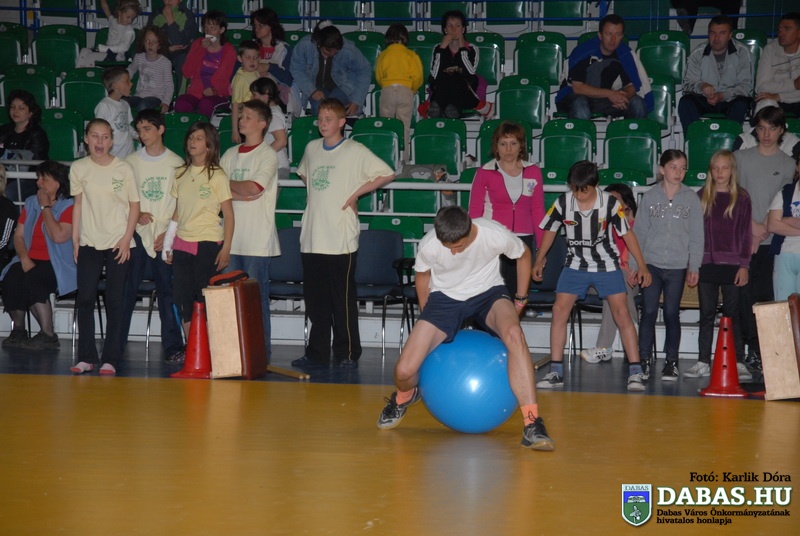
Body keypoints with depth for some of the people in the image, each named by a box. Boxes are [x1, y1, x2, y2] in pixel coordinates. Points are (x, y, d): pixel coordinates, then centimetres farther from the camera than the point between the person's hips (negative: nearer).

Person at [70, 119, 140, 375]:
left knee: (115, 301, -1)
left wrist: (126, 238, -8)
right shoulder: (78, 168, 3)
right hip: (89, 243, 2)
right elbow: (78, 204, 10)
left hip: (118, 244, -2)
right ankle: (86, 357, 7)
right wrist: (75, 239, 6)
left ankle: (110, 359, 5)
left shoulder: (124, 168, -4)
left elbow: (134, 205, 0)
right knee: (85, 299, -1)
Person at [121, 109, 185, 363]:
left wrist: (169, 231, -7)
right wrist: (137, 215, -8)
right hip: (136, 232, 1)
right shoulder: (130, 162, 7)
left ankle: (173, 346, 3)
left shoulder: (176, 163, 3)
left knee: (168, 290, -1)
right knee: (126, 289, 0)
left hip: (165, 236, -1)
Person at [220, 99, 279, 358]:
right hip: (232, 238, 6)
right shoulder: (230, 154, 16)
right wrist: (241, 193, -9)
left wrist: (226, 184, 0)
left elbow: (254, 187, -15)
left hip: (258, 240, -6)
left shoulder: (268, 155, -3)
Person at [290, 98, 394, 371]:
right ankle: (316, 354, 16)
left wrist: (356, 193, -7)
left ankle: (347, 355, 6)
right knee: (315, 300, 9)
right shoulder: (311, 148, 12)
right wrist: (315, 193, 14)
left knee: (343, 300, -2)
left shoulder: (356, 151, -5)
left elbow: (387, 174, -7)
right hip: (312, 238, 6)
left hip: (341, 239, -6)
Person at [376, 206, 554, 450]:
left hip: (488, 292, -1)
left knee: (514, 334, -37)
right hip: (444, 298, 1)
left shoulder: (496, 236, -27)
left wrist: (520, 300, 3)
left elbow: (524, 255, -2)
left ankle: (532, 424, -33)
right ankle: (404, 397, 28)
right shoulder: (428, 247, -24)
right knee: (404, 370, -14)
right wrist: (427, 316, 11)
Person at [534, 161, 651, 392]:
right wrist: (539, 261, 8)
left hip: (607, 265, -2)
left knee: (622, 314, -9)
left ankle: (635, 372, -4)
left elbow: (627, 233, -8)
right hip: (575, 265, 2)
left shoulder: (610, 203, -18)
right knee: (559, 310, -9)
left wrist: (642, 266, -8)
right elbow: (550, 230, 4)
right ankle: (556, 372, -1)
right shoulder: (563, 203, -13)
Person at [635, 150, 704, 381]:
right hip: (651, 264, 0)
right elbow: (639, 232, 5)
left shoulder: (691, 198, 3)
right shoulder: (650, 196, 3)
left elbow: (696, 235, 4)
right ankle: (645, 359, 9)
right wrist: (634, 264, 3)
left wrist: (694, 267, 0)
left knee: (672, 314, 6)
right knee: (648, 312, 1)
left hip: (677, 266, 0)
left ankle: (671, 361, 13)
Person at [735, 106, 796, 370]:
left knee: (767, 296, -5)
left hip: (773, 240, 0)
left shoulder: (788, 164, 10)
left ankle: (764, 349, -1)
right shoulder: (742, 158, 11)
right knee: (746, 294, -4)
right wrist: (753, 225, -5)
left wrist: (765, 229, -7)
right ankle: (753, 347, 1)